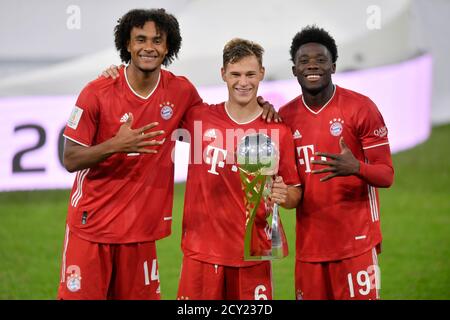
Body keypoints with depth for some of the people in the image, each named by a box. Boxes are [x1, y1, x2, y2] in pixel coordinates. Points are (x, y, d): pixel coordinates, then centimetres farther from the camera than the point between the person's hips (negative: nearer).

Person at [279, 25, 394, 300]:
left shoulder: (361, 108, -7)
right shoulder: (286, 116, 6)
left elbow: (386, 175, -7)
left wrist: (356, 168, -28)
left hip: (356, 242, -4)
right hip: (308, 244, 4)